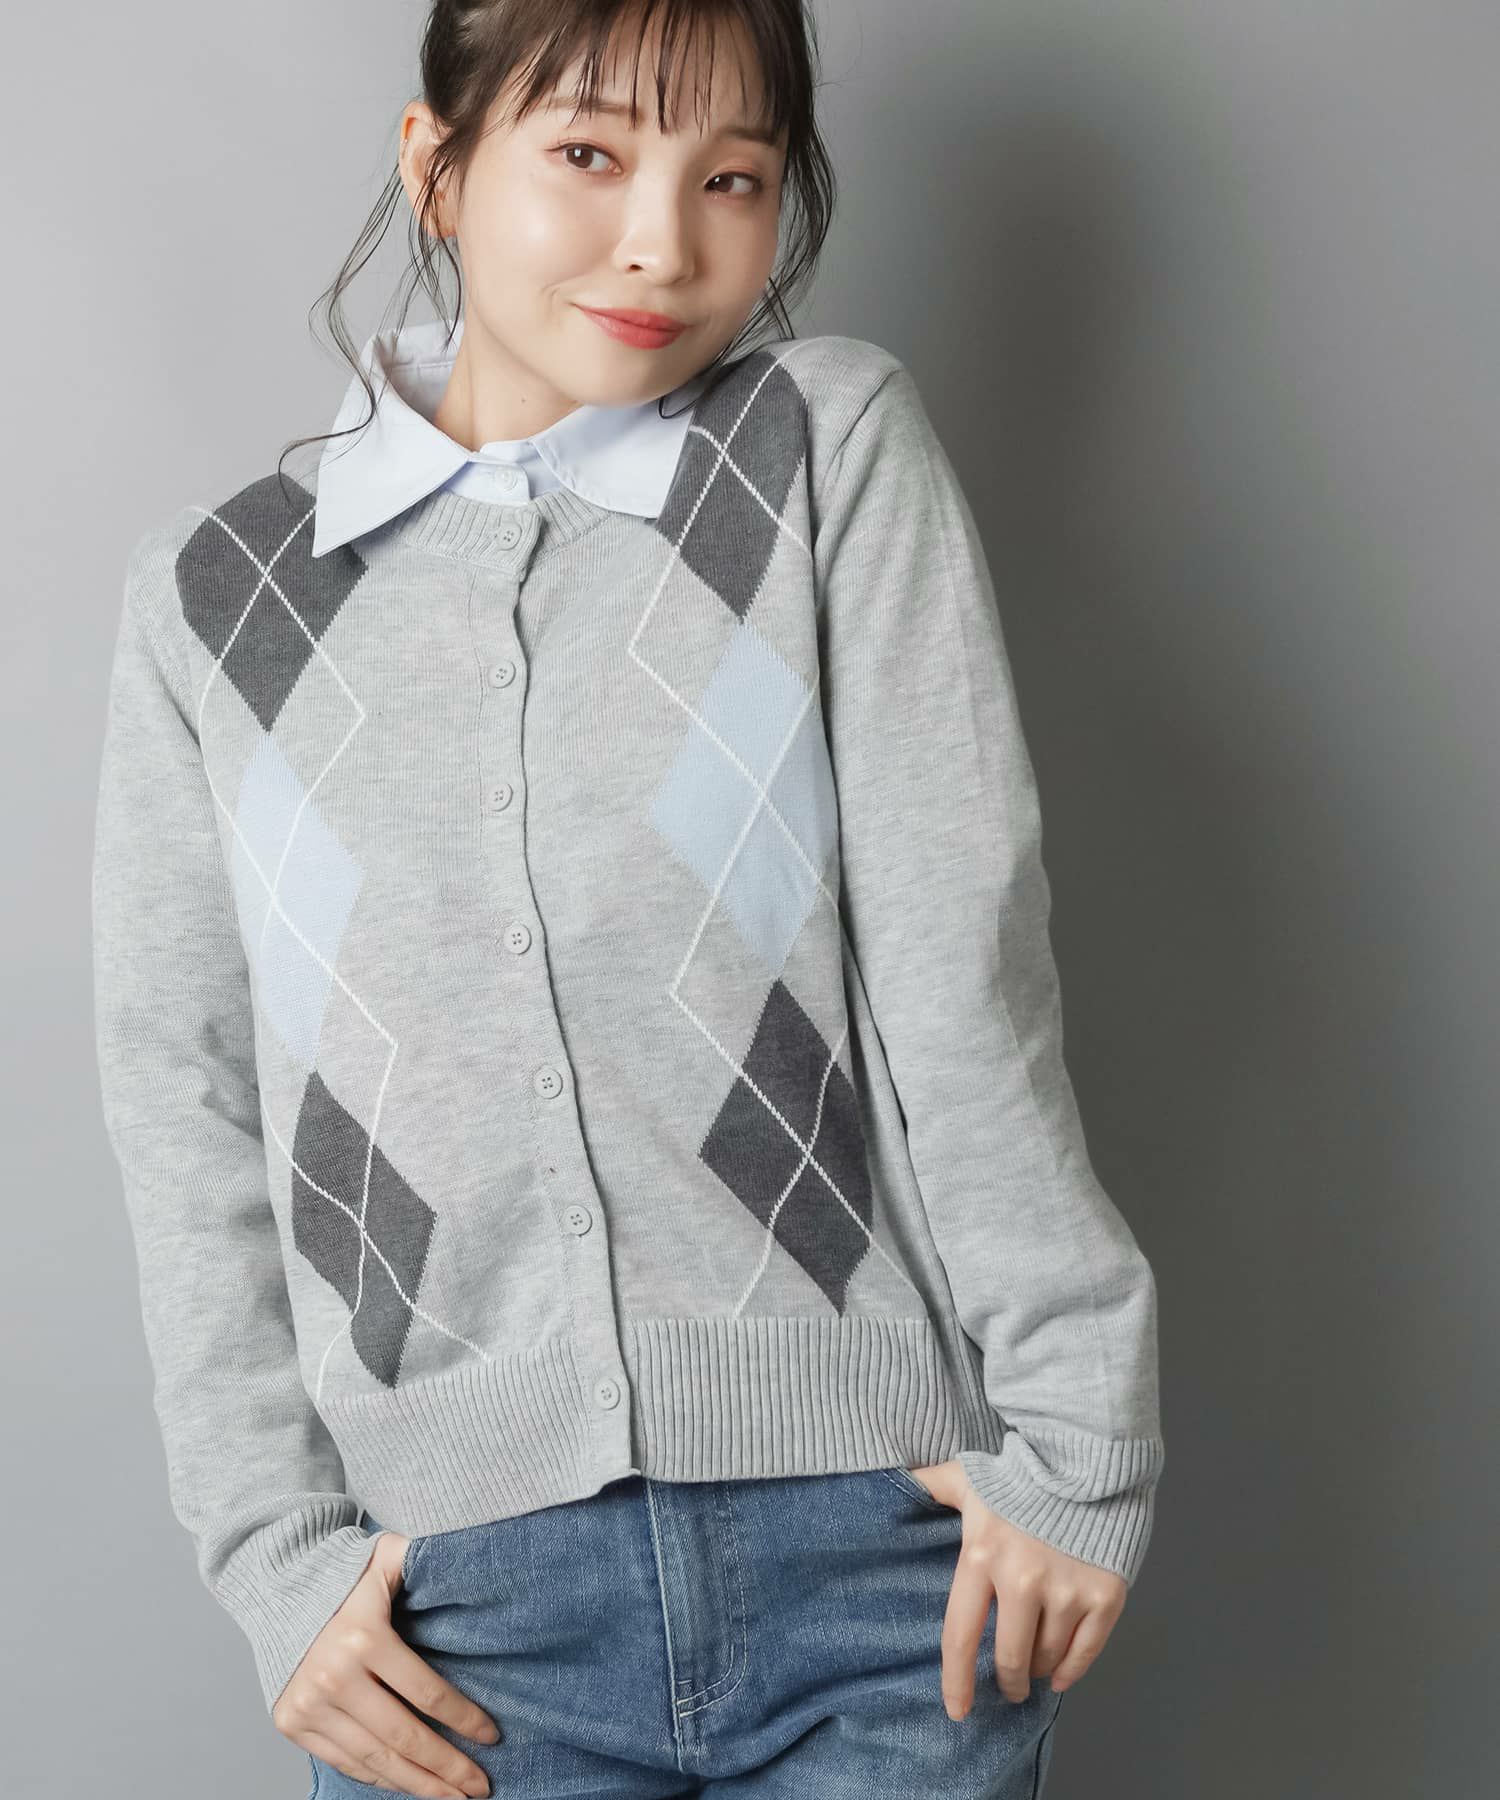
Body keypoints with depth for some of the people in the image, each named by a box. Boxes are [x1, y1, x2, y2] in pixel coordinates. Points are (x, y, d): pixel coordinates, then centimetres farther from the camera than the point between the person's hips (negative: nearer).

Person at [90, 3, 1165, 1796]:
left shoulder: (838, 440, 1)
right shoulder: (211, 593, 5)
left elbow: (969, 971, -4)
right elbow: (189, 1111, 6)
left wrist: (1073, 1434, -4)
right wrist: (280, 1553, 0)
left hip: (878, 1539, -1)